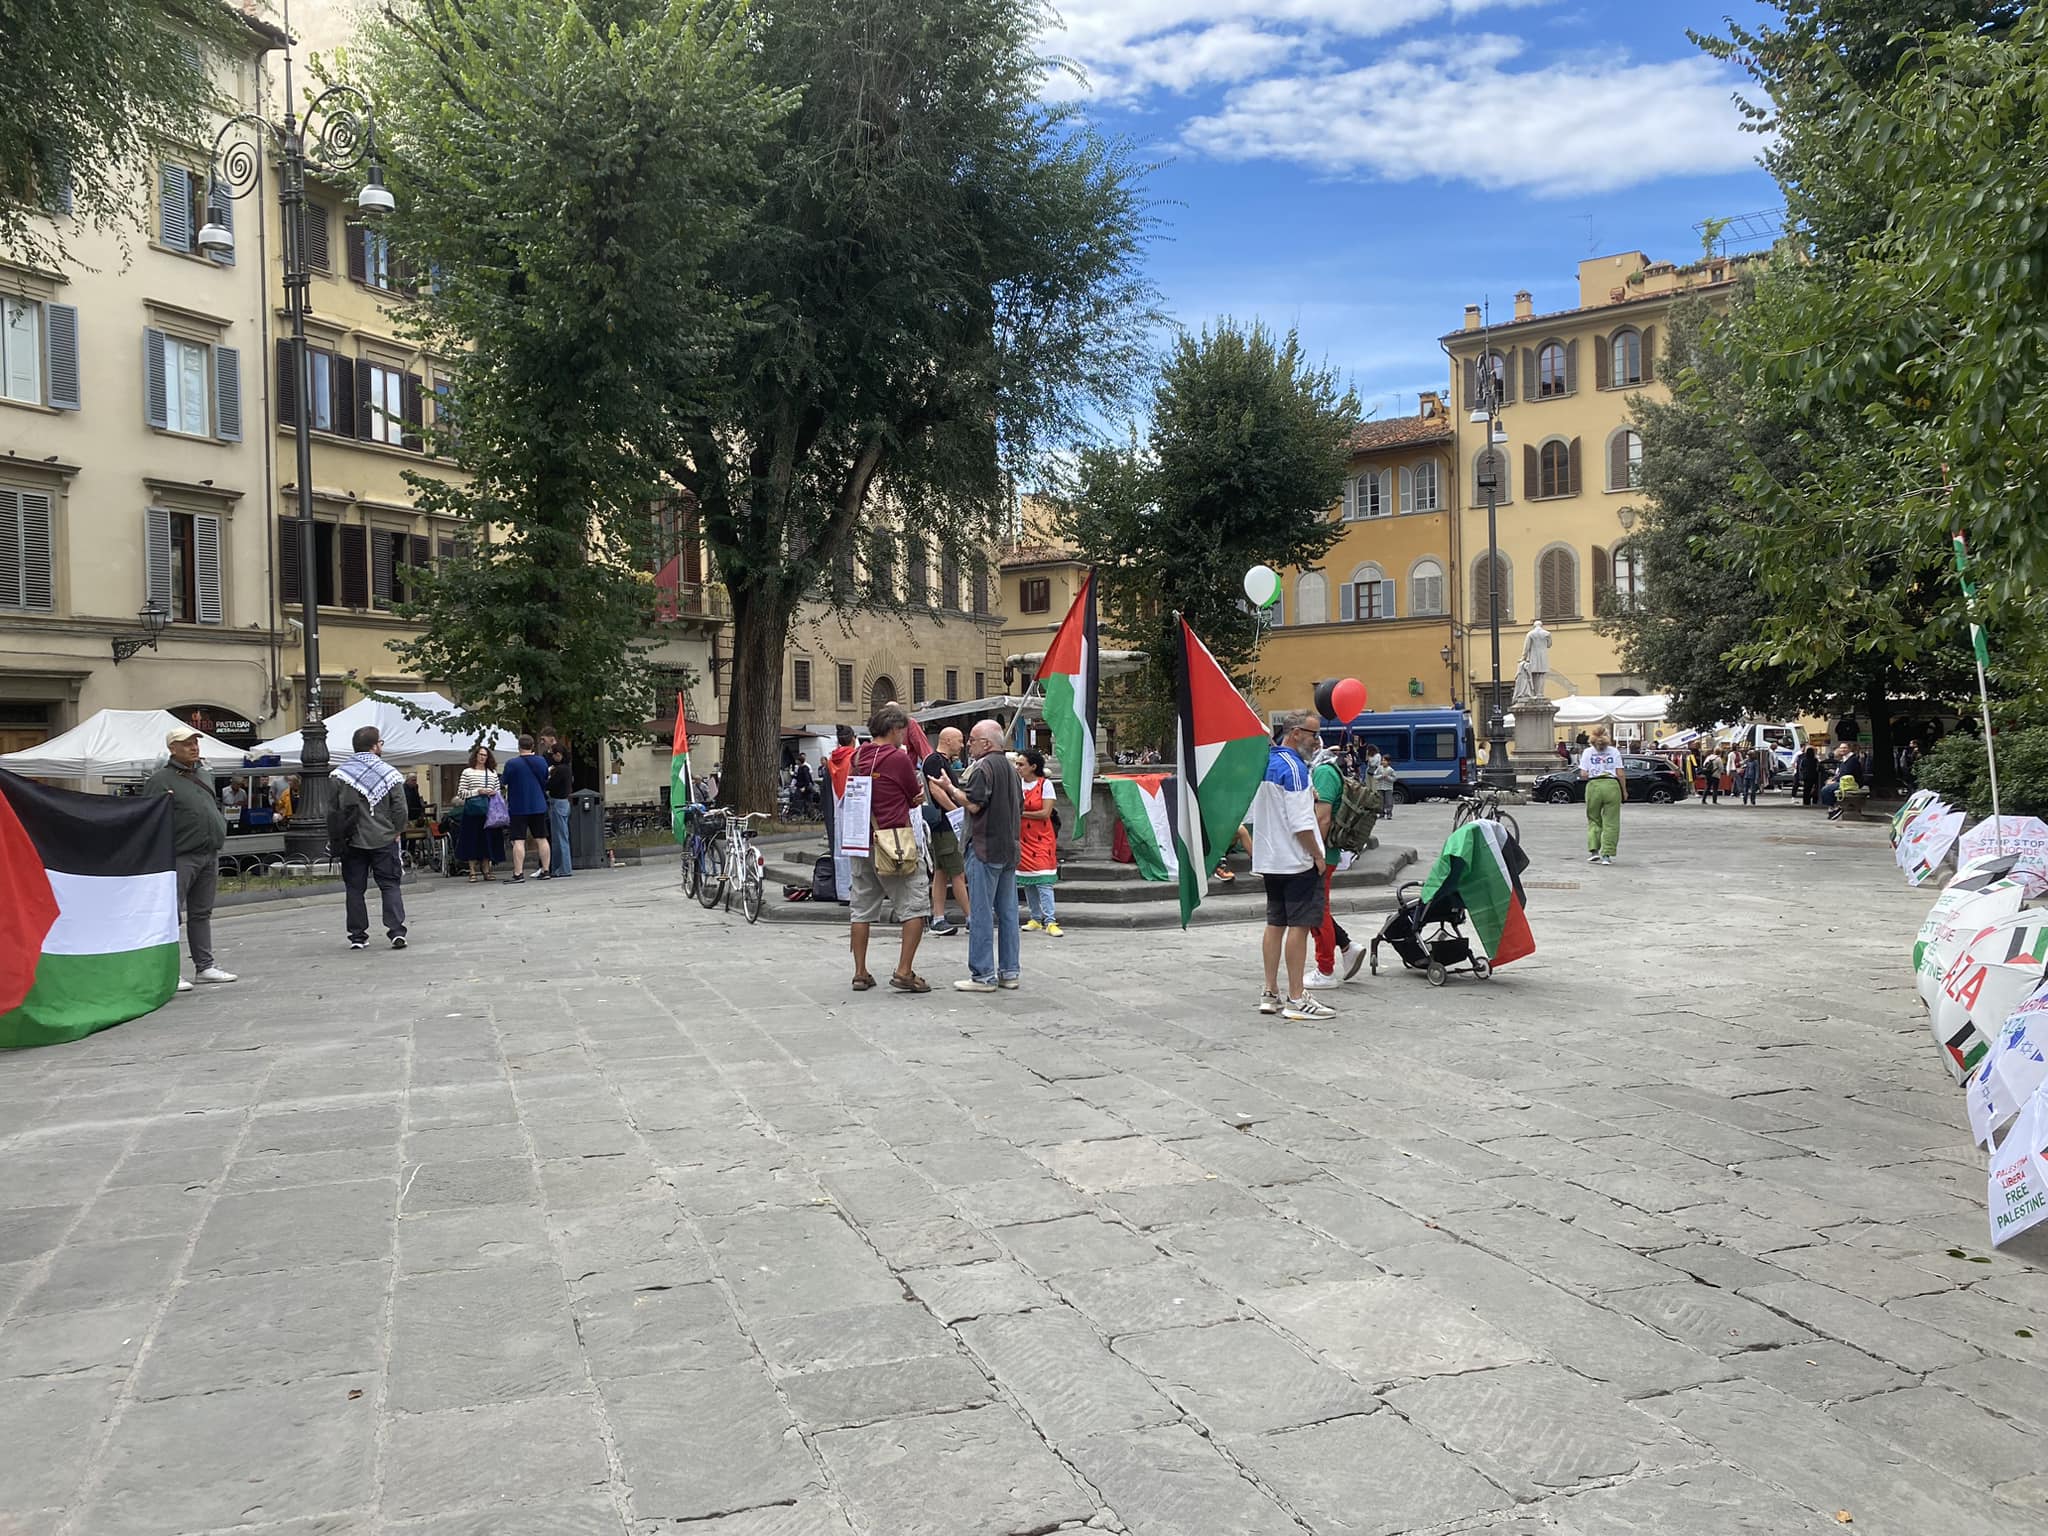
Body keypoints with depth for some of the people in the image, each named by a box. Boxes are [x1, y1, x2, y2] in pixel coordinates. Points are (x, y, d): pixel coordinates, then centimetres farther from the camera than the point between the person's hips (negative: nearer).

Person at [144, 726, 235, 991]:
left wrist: (220, 830, 18)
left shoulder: (205, 775, 18)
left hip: (210, 855, 7)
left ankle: (204, 966, 20)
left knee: (202, 913, 13)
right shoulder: (161, 779, -5)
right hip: (181, 857, -7)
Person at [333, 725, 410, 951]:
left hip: (352, 841, 2)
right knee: (390, 885, 3)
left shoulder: (339, 773, 0)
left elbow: (334, 808, 1)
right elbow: (400, 808, -6)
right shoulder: (389, 773, -5)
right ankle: (396, 930, -8)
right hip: (383, 839, -2)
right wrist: (397, 831, 7)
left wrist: (341, 834, 10)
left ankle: (357, 935, 9)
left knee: (355, 888, 8)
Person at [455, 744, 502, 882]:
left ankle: (486, 870, 13)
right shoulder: (467, 772, 3)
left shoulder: (493, 773, 13)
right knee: (472, 839, -1)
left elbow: (498, 792, 20)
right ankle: (472, 872, 5)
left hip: (488, 810, 3)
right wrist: (477, 792, -12)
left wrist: (495, 793, -3)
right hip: (472, 810, -3)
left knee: (487, 839, 5)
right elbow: (460, 793, -2)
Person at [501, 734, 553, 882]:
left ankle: (518, 874, -9)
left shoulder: (512, 764, -13)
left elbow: (505, 782, -1)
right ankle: (545, 871, 12)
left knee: (518, 841, -5)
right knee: (541, 839, 11)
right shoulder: (541, 762, 2)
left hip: (518, 807, -4)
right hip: (538, 806, 4)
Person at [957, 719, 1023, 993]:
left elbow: (973, 805, -18)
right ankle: (1009, 972, 13)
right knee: (1008, 912, 10)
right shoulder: (1011, 768, 16)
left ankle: (983, 975, -4)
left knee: (981, 912, -5)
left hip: (986, 847, -9)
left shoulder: (983, 767, -11)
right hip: (1010, 848, 9)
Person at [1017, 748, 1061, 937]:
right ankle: (1036, 919, 16)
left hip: (1041, 838, -4)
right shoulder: (1017, 783, 7)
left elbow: (1046, 813, -12)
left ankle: (1050, 921, -11)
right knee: (1027, 882, 7)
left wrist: (1021, 813, -9)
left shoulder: (1045, 784, -5)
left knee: (1043, 881, -11)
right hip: (1022, 838, 5)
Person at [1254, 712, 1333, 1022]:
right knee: (1299, 926, -5)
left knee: (1275, 924, 12)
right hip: (1296, 859, -9)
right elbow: (1300, 822, -20)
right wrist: (1318, 856, -11)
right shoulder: (1293, 767, -16)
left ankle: (1270, 994, 16)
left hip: (1269, 859, 9)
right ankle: (1296, 1000, -4)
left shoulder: (1265, 761, 11)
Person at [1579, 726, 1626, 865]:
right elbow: (1620, 774, 2)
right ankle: (1606, 854, 1)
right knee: (1610, 822, 4)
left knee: (1593, 820, 13)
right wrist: (1624, 791, 12)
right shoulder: (1614, 751, 7)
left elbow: (1583, 775, 0)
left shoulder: (1587, 752, 6)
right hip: (1612, 785, 0)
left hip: (1594, 785, 0)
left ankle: (1594, 850, 0)